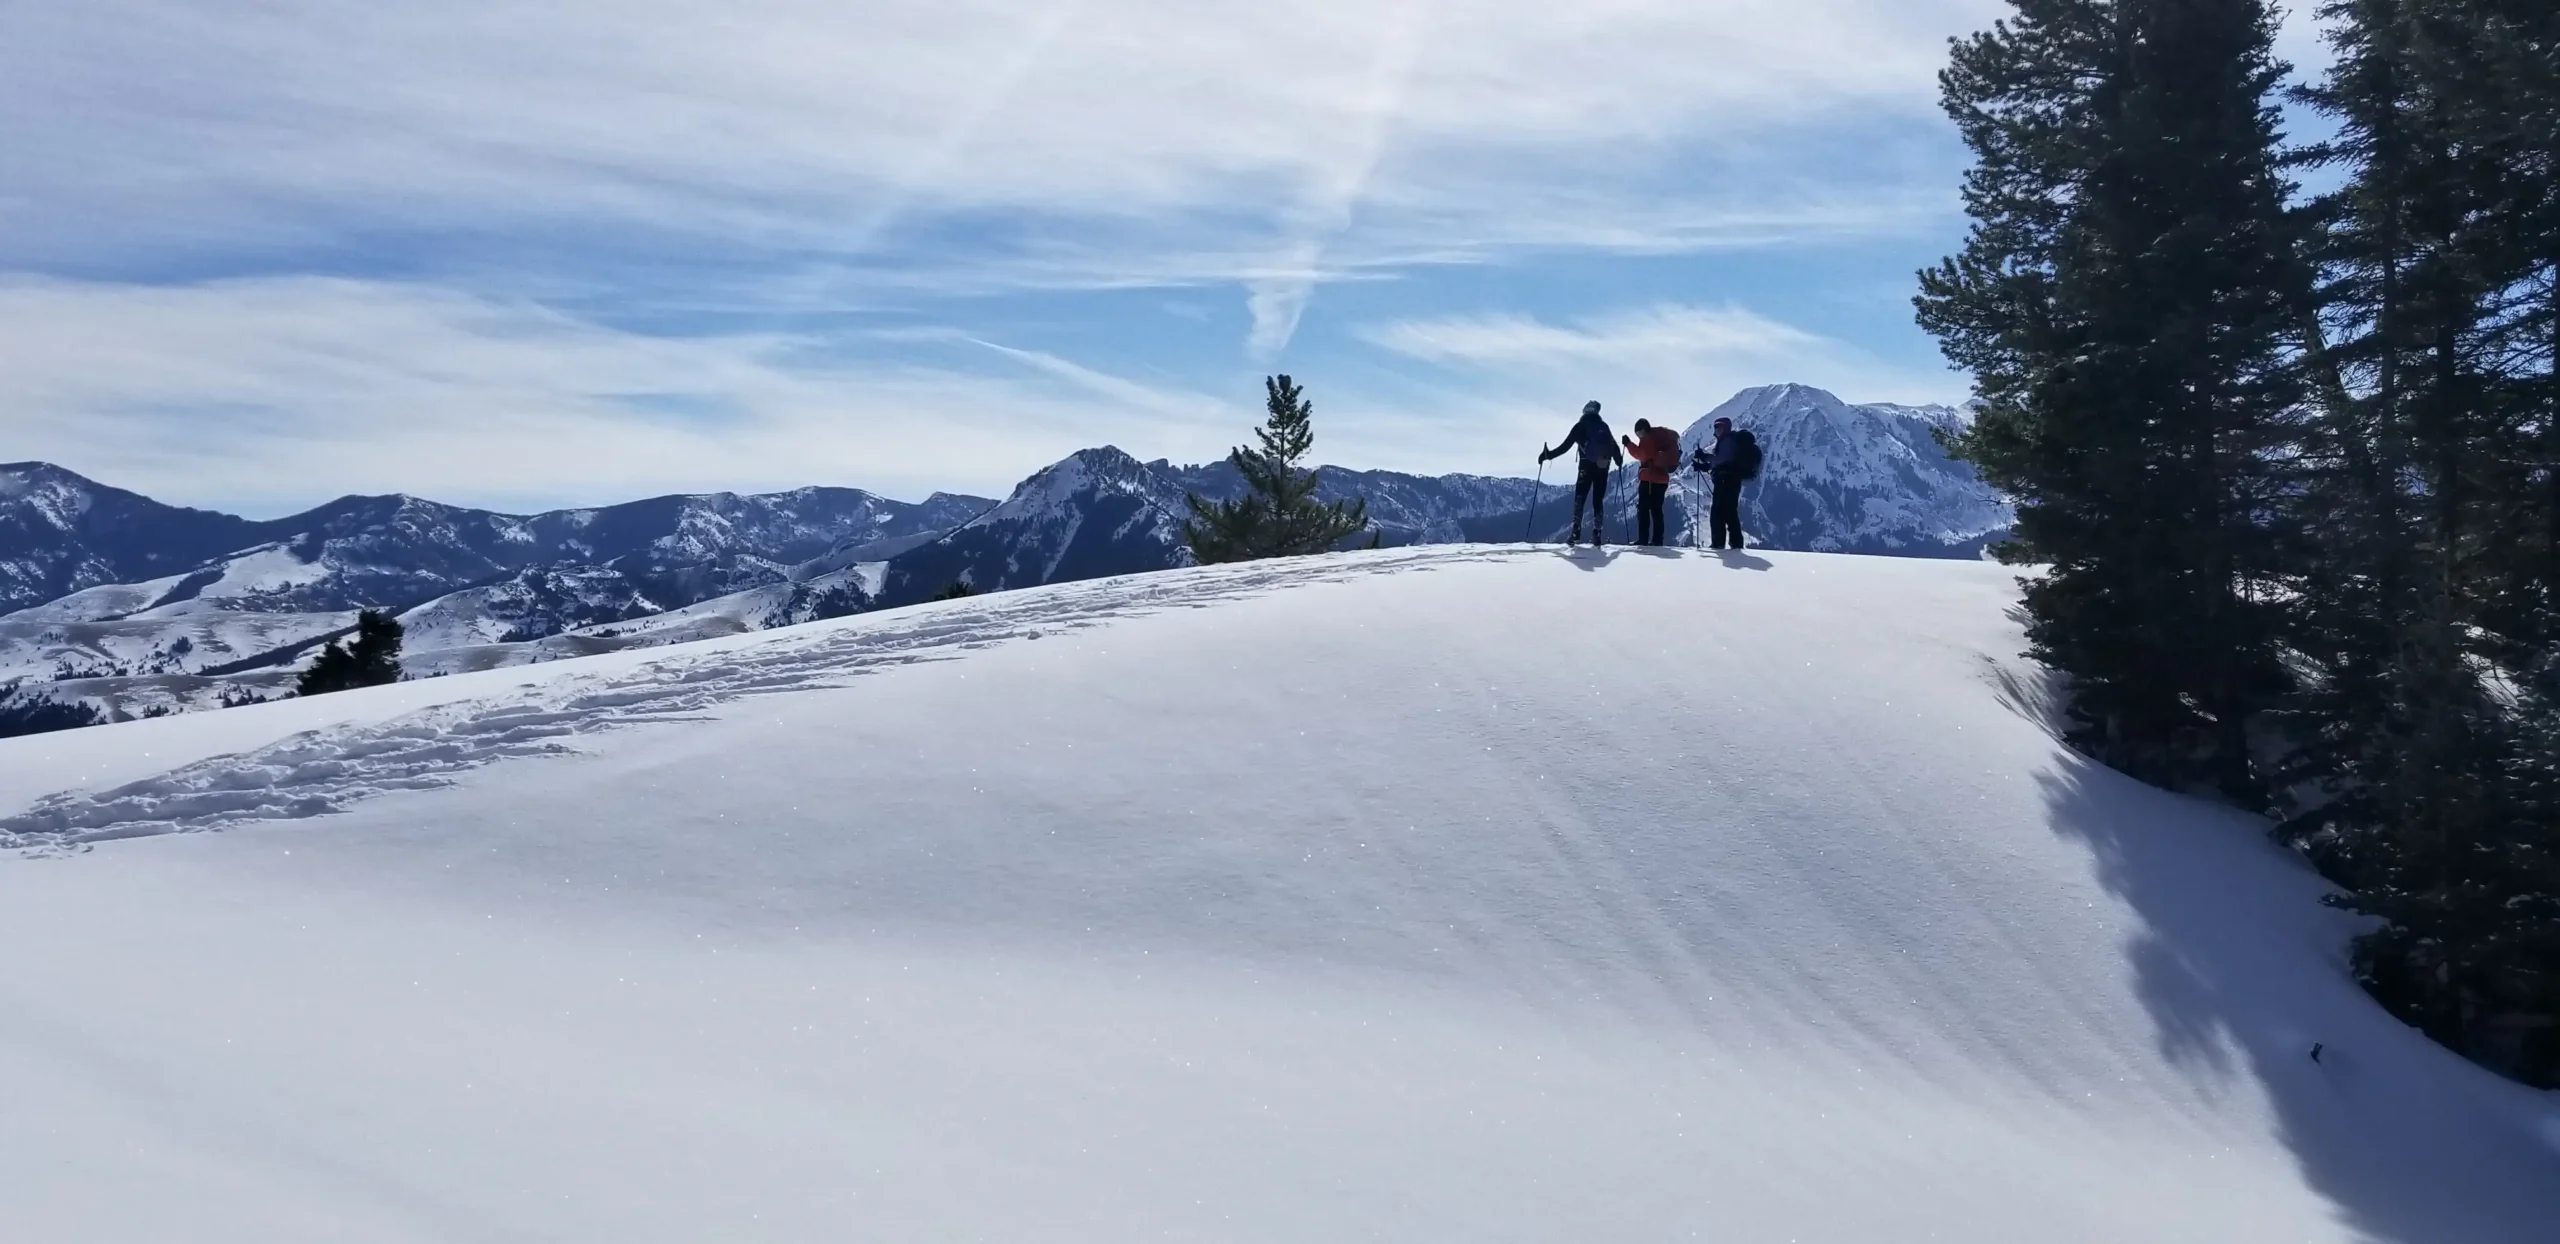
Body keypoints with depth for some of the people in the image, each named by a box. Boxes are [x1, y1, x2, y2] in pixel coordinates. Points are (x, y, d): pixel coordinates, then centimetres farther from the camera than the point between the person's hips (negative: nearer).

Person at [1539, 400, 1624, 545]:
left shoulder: (1580, 426, 2)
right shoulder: (1604, 427, 11)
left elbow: (1566, 446, -1)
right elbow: (1613, 446, 13)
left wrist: (1548, 455, 7)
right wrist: (1619, 459, 32)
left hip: (1587, 466, -3)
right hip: (1603, 468, 3)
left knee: (1579, 499, -4)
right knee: (1598, 500, 8)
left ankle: (1576, 533, -19)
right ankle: (1597, 534, 1)